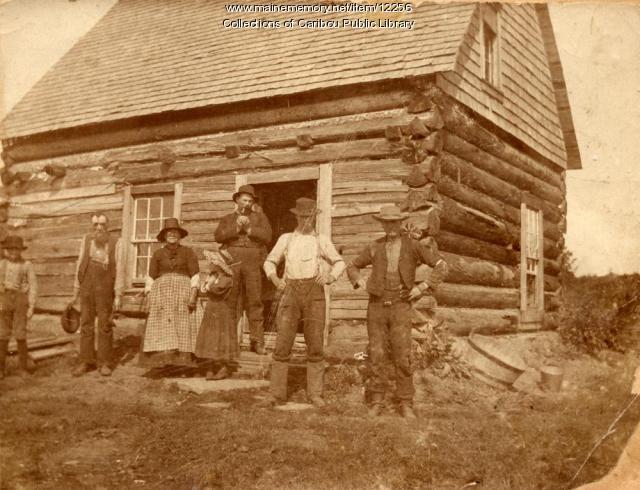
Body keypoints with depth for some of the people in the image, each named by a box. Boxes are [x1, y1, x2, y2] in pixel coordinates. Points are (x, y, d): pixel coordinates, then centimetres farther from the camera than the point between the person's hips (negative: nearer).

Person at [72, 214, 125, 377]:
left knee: (105, 326, 0)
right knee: (86, 325, 4)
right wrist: (76, 292, 7)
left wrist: (118, 296, -11)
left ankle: (104, 363, 8)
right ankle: (86, 362, 12)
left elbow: (119, 271, -6)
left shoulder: (116, 243, -4)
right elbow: (80, 266, 8)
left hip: (105, 290, -3)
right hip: (87, 290, 3)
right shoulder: (86, 239, 5)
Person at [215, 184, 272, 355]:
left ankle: (257, 341, -5)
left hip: (253, 264, -1)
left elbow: (267, 237, 1)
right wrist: (236, 228, -9)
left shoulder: (259, 217, 17)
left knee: (254, 302, -6)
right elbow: (219, 236, 2)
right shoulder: (227, 219, 21)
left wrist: (248, 228, -7)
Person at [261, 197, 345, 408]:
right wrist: (275, 278, -4)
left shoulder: (322, 240, 13)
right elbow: (269, 262, 18)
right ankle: (277, 393, 1)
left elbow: (339, 263, 15)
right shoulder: (286, 239, 14)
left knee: (315, 345, -2)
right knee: (282, 344, -5)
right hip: (291, 292, 0)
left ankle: (315, 393, 7)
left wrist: (330, 277, -6)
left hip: (314, 292, 0)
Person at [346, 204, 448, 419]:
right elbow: (352, 267, 19)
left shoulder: (412, 246, -2)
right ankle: (377, 402, 11)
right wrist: (361, 283, 0)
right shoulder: (374, 247, 5)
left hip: (400, 308, -2)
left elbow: (441, 266, -4)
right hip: (376, 307, 2)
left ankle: (406, 405, 4)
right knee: (377, 356, 0)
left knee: (402, 357, -7)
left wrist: (422, 288, -11)